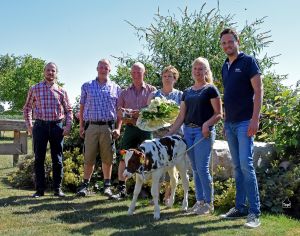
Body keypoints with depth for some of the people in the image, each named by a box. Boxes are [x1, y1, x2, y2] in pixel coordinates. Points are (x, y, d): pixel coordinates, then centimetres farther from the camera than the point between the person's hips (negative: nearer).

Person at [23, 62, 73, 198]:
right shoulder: (35, 89, 8)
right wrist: (29, 125, 2)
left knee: (57, 160, 3)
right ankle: (40, 189, 10)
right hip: (40, 125, 0)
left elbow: (68, 110, 12)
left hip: (56, 126, 1)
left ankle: (57, 189, 12)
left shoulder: (61, 91, 9)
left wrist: (68, 126, 0)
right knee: (39, 159, 2)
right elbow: (27, 108, 13)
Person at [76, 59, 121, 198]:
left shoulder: (115, 88, 9)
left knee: (107, 158, 4)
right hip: (91, 126, 0)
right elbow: (82, 107, 11)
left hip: (108, 127, 0)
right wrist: (81, 126, 4)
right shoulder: (87, 86, 10)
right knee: (89, 157, 2)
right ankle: (85, 185, 10)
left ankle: (107, 185, 13)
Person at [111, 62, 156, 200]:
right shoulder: (125, 92, 15)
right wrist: (118, 128, -7)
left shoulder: (151, 90, 7)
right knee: (123, 158, -3)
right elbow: (120, 112, 9)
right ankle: (121, 189, 1)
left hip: (146, 128, -2)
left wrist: (139, 113, -17)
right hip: (130, 127, 2)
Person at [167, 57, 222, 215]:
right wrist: (169, 133, 12)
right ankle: (200, 202, 15)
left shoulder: (210, 89, 0)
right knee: (195, 169, 8)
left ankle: (209, 203, 2)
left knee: (202, 168, -10)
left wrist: (207, 124, -21)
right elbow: (181, 116, 17)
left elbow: (218, 114, -4)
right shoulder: (187, 92, 17)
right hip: (188, 131, 6)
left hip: (203, 132, -6)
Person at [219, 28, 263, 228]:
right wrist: (225, 122, 16)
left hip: (245, 122, -7)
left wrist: (255, 118, -18)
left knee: (246, 164, -13)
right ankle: (240, 208, 17)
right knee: (237, 167, 10)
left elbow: (258, 90, -10)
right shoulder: (225, 67, 16)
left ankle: (255, 213, -8)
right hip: (230, 123, 7)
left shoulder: (248, 61, -4)